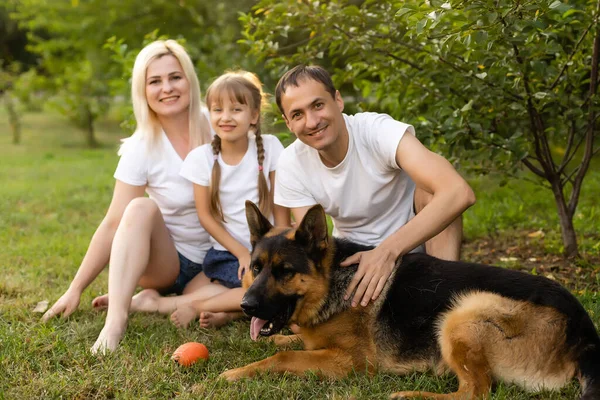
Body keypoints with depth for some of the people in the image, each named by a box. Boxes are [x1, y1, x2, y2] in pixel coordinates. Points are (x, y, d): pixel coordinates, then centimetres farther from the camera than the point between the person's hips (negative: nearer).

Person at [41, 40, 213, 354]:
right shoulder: (141, 148, -12)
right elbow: (114, 224, -12)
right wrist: (75, 290, -16)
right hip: (166, 260, -1)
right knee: (141, 208, -32)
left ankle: (145, 301, -11)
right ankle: (115, 321, -37)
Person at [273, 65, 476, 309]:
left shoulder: (378, 131, -27)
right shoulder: (291, 165, -14)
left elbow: (459, 193, -41)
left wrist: (387, 251, -48)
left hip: (416, 243, -2)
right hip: (350, 255, 3)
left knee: (432, 190, -31)